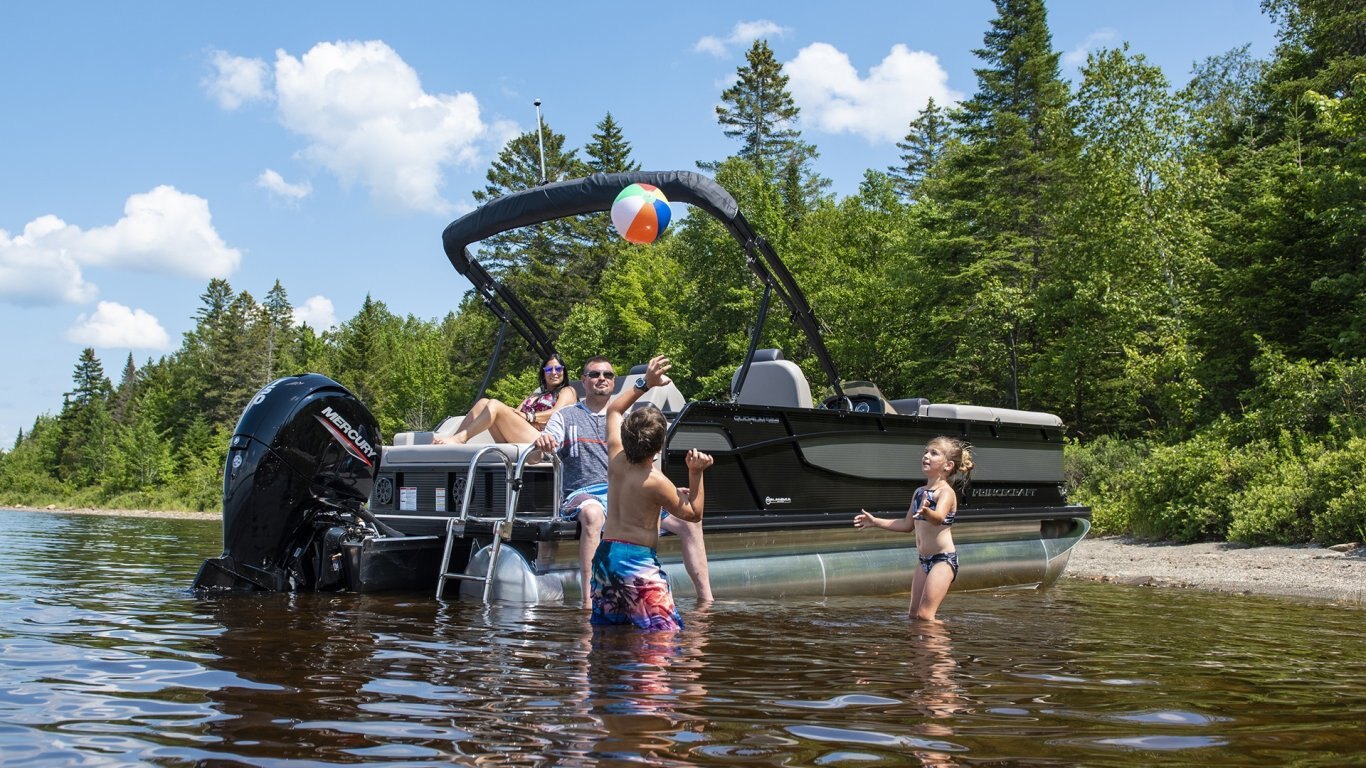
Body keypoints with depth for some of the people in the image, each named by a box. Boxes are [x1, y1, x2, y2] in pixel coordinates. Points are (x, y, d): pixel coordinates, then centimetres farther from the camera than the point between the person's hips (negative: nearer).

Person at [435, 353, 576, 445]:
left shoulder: (567, 391, 18)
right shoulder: (535, 394, 35)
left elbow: (556, 414, -4)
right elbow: (516, 413, 17)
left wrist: (527, 416, -9)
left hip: (539, 438, -6)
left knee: (495, 405, -20)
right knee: (484, 402, -8)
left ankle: (460, 439, -28)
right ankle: (454, 439, -22)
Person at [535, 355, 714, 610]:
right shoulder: (566, 416, 11)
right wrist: (541, 445, -26)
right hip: (586, 494, -4)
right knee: (593, 513, -42)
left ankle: (706, 600, -10)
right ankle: (588, 603, -44)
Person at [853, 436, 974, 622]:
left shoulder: (946, 492, -13)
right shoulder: (919, 492, 12)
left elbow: (939, 518, -33)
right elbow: (908, 525, 22)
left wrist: (926, 512, -55)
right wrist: (875, 522, 22)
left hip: (943, 559, -9)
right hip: (924, 560, 9)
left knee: (924, 616, -15)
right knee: (914, 616, 8)